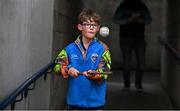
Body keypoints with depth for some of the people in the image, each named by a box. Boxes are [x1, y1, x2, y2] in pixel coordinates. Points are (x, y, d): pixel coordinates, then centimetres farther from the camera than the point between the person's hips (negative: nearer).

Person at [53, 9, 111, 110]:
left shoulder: (102, 49, -5)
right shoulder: (71, 49, 3)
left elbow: (104, 72, -11)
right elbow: (57, 65, 2)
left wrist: (93, 74, -30)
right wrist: (68, 69, -18)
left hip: (95, 100, -2)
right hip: (74, 100, 2)